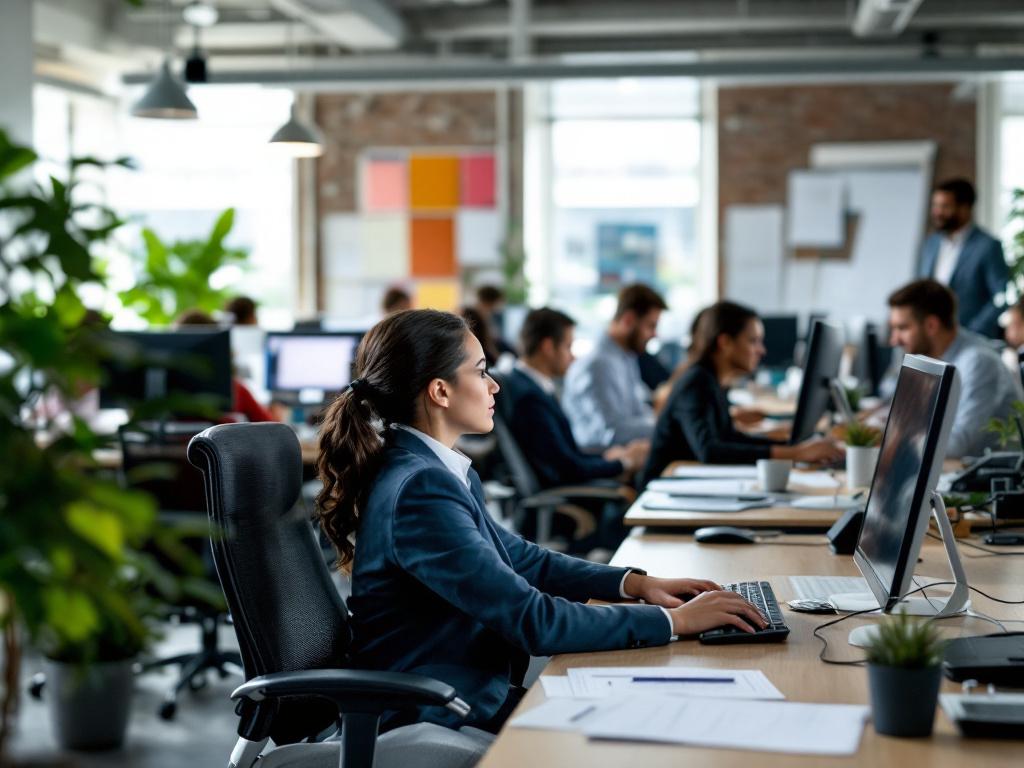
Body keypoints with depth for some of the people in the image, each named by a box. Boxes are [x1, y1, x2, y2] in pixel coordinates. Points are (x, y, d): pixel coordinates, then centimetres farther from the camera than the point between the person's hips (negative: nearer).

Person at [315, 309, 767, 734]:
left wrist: (633, 583, 6)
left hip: (473, 689, 9)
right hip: (431, 723, -9)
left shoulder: (436, 468, 7)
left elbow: (519, 558, 18)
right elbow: (534, 621, -24)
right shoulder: (419, 489, -23)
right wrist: (673, 621, -17)